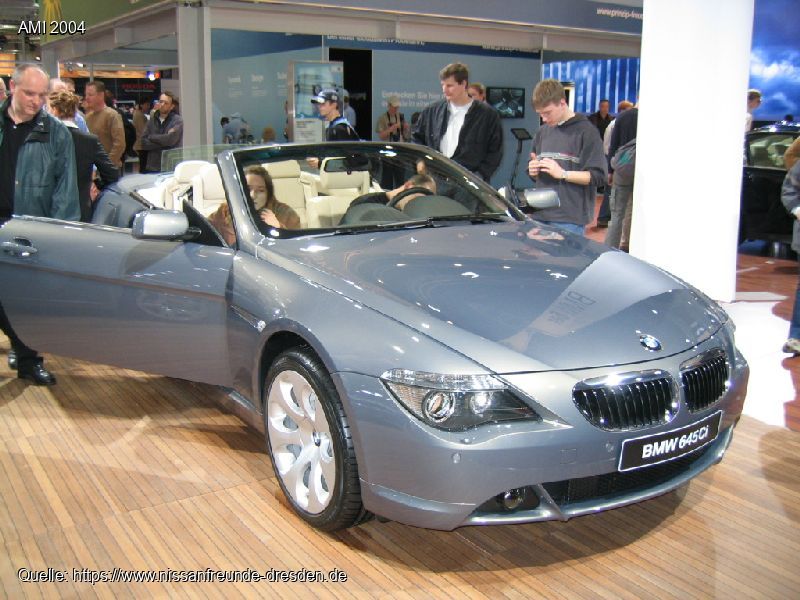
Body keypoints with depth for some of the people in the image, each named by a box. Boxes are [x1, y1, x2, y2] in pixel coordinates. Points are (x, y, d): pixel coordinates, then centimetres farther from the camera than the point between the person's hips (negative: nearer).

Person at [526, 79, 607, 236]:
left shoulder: (586, 131, -4)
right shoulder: (542, 132, 16)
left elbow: (598, 176, -8)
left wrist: (562, 173, -15)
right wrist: (533, 171, 3)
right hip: (541, 216, 6)